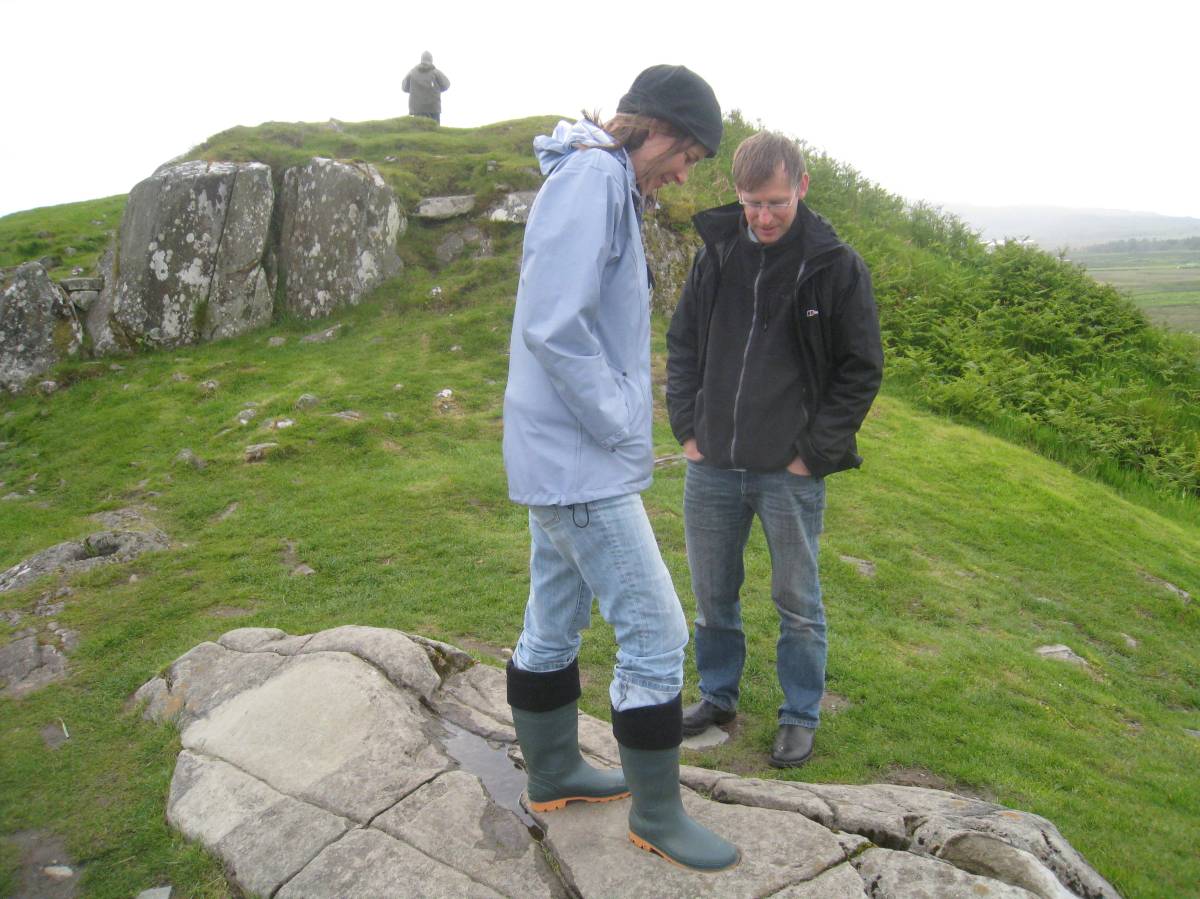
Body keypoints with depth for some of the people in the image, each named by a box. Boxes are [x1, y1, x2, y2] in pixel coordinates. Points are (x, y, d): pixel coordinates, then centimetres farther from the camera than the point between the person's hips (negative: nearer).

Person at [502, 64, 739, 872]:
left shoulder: (603, 188, 16)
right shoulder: (591, 177, -15)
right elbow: (553, 325, -26)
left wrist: (619, 423, 9)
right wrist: (618, 425, -16)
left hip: (560, 460, 10)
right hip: (584, 466, -10)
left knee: (555, 625, 19)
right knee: (656, 635, -1)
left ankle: (554, 772, 36)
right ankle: (657, 814, 15)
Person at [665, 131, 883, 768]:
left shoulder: (837, 267, -6)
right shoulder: (716, 254, 3)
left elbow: (861, 371, -2)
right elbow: (681, 344, 12)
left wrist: (814, 452, -8)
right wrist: (688, 428, 2)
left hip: (791, 473, -3)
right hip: (711, 467, 4)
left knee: (797, 602, 10)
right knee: (712, 594, 16)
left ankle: (800, 716, 29)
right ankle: (718, 696, 37)